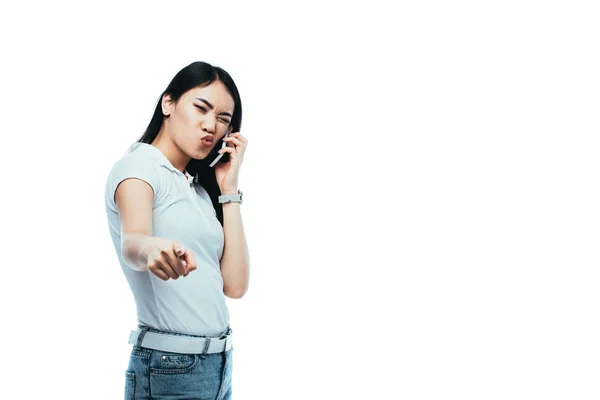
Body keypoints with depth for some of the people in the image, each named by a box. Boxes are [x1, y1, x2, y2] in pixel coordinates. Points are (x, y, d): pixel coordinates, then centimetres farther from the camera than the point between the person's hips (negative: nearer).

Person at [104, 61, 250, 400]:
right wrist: (151, 249, -53)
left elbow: (235, 285, 1)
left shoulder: (201, 188, 12)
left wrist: (228, 188, 0)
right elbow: (131, 241, -30)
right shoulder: (139, 165, -9)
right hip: (170, 369, -7)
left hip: (220, 363, 7)